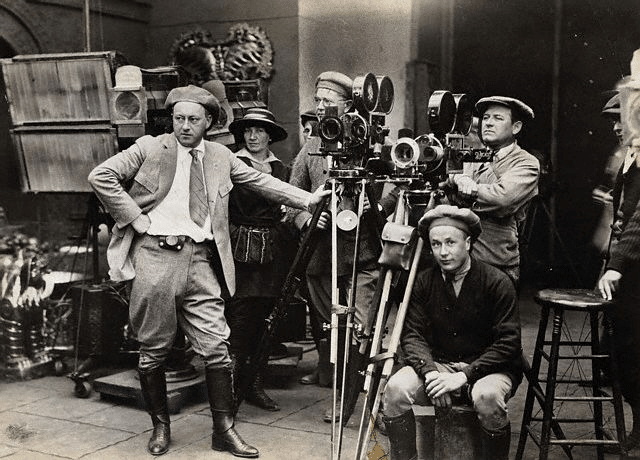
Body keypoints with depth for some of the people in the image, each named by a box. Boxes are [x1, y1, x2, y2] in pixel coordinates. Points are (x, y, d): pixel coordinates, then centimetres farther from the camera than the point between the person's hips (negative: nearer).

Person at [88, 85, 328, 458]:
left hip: (201, 259, 2)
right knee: (154, 350, 5)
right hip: (155, 254, -2)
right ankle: (161, 426, 23)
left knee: (216, 347, -1)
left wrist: (310, 200, 9)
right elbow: (101, 176, -1)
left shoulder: (221, 157, 14)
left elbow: (262, 182, 15)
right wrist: (134, 216, -6)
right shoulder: (149, 148, 4)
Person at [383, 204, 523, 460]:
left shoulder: (497, 282, -9)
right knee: (396, 388, -23)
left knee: (487, 396, -36)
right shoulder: (423, 282, 3)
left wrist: (465, 375, -20)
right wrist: (430, 372, -19)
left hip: (487, 368, -3)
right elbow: (412, 334, 0)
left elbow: (508, 343, -13)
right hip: (437, 364, 3)